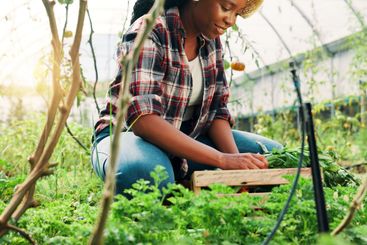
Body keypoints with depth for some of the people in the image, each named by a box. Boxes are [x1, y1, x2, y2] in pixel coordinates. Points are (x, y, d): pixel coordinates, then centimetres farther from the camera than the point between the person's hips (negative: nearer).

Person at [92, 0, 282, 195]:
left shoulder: (211, 40, 1)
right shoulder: (147, 34, -22)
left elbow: (217, 109, 1)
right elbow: (143, 119, -33)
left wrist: (236, 158, -20)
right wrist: (223, 159, -38)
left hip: (184, 141, 7)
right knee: (143, 170, -41)